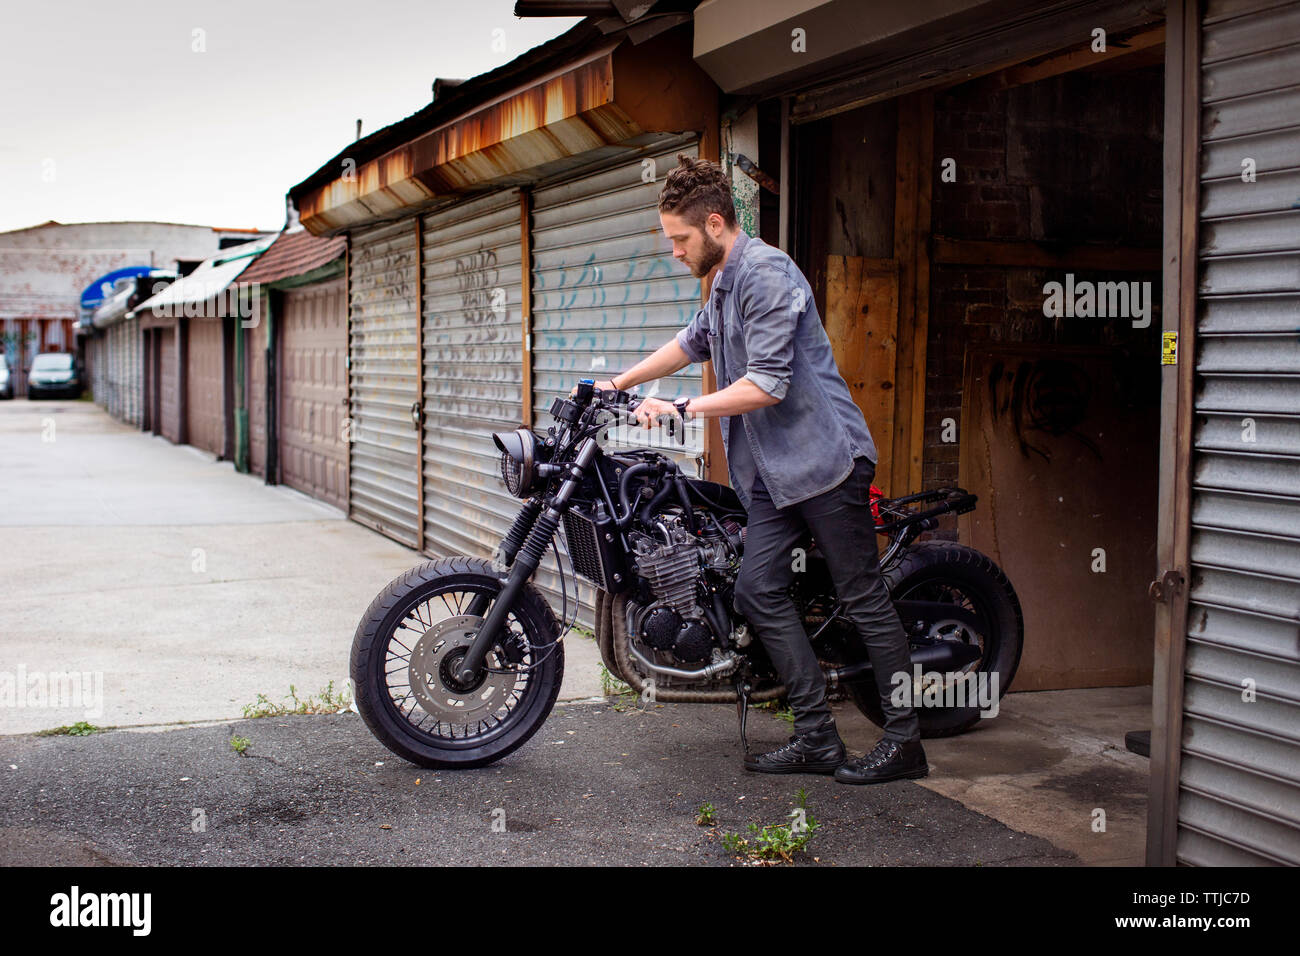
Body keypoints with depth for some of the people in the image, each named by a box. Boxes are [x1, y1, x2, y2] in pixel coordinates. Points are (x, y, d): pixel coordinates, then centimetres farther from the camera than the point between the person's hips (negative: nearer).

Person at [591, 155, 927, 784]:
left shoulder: (765, 272, -15)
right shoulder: (724, 281, 16)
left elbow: (767, 384, -22)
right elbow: (693, 342, 34)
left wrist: (682, 408, -20)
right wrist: (621, 382, 34)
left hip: (823, 457, -10)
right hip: (773, 471, 10)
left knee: (864, 599, -4)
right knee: (758, 590, 1)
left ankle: (905, 742, 4)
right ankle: (817, 738, 4)